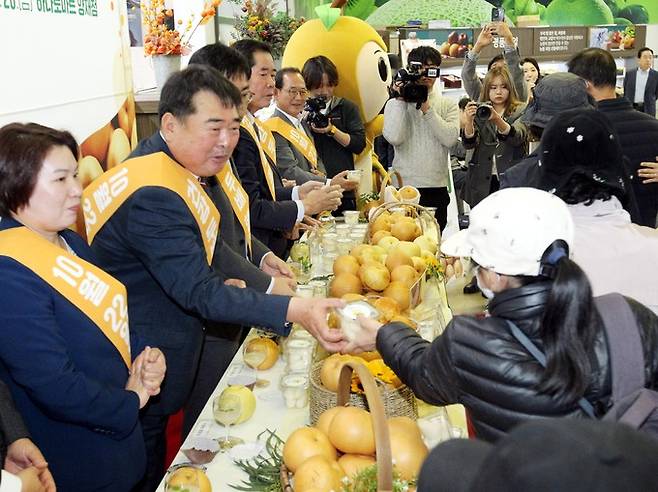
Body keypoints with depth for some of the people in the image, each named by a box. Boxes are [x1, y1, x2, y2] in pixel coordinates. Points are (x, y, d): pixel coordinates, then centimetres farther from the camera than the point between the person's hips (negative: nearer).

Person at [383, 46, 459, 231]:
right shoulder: (394, 103, 6)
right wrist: (401, 100, -6)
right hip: (403, 184, -1)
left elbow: (450, 139, -8)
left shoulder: (448, 105, 9)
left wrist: (427, 109, -9)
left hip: (437, 187, 1)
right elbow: (394, 138, -11)